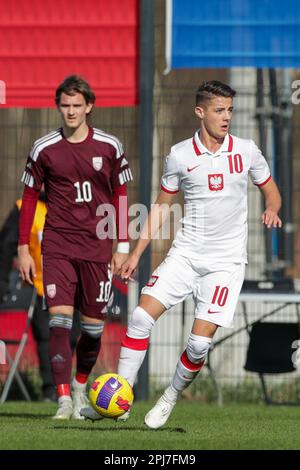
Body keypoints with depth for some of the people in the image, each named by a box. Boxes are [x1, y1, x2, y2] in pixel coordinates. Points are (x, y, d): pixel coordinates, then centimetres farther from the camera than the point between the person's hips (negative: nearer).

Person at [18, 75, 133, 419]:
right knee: (60, 319, -15)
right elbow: (29, 197, 9)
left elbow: (120, 196, 9)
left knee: (93, 323, 5)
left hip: (97, 248, 1)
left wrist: (122, 247, 6)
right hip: (57, 245, -1)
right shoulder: (44, 149, 1)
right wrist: (23, 248, 5)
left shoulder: (109, 147, 2)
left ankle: (81, 385, 30)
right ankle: (64, 400, -19)